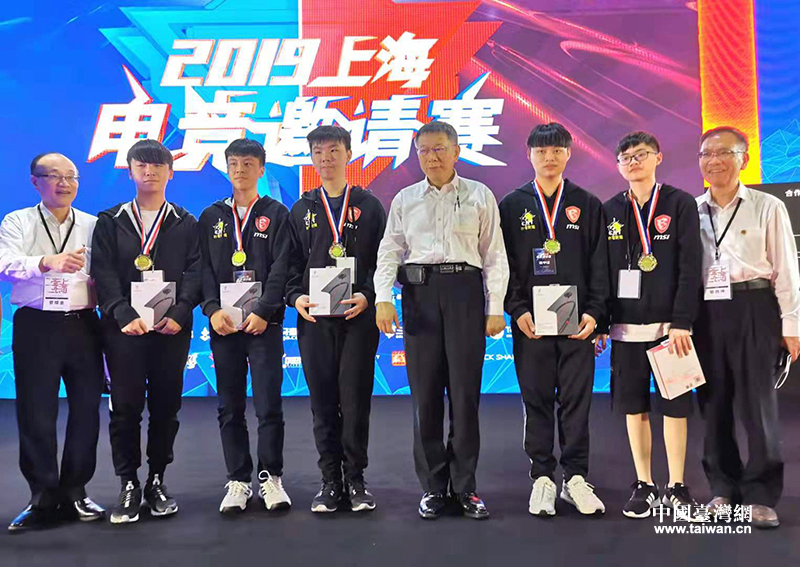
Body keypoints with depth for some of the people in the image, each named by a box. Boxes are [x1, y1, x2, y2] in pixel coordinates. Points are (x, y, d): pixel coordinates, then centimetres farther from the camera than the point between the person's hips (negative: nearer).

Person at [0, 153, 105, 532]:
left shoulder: (94, 226, 12)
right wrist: (46, 262, -30)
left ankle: (74, 493, 20)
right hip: (36, 326, -2)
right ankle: (43, 499, 14)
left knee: (86, 410, 6)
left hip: (83, 326, 2)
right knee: (36, 414, 0)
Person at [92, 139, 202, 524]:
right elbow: (104, 275, 1)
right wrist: (125, 315, -14)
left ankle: (156, 479, 17)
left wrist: (178, 314, -13)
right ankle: (128, 484, 10)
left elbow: (194, 273, 2)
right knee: (125, 406, 0)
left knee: (166, 406, 4)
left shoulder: (185, 224, 12)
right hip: (124, 327, 0)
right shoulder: (110, 222, 11)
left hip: (172, 328, 0)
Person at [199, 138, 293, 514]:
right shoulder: (211, 217, 14)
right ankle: (238, 480, 15)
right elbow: (203, 269, 7)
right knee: (230, 408, 6)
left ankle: (271, 477, 10)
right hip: (222, 324, 3)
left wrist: (263, 312, -13)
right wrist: (212, 309, -8)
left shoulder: (276, 214, 6)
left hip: (264, 323, -2)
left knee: (269, 405, -3)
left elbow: (280, 268, -3)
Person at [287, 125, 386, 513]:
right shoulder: (302, 210, 14)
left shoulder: (369, 206, 9)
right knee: (323, 401, 5)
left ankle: (355, 479, 12)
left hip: (358, 315, -2)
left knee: (355, 399, -1)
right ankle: (330, 481, 15)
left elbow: (383, 260, 4)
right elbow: (291, 264, 13)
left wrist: (367, 296, -12)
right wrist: (296, 297, -5)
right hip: (314, 317, 2)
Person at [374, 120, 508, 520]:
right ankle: (432, 487, 13)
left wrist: (495, 307, -2)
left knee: (465, 390, -1)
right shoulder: (404, 200, 13)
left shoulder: (480, 196, 8)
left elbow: (494, 255, 6)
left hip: (465, 290, -1)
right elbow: (389, 251, 9)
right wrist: (383, 299, -5)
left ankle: (464, 486, 11)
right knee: (425, 391, 2)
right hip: (419, 292, 2)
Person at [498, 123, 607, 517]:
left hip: (577, 320, 0)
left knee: (576, 400, 3)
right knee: (537, 400, 4)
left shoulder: (588, 205, 9)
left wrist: (593, 311, -5)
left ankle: (575, 478, 14)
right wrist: (517, 311, -8)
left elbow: (599, 264, 6)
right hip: (530, 321, 0)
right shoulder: (513, 205, 8)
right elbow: (505, 263, 3)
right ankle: (542, 478, 14)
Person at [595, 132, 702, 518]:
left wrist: (682, 322, -14)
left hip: (669, 324, -3)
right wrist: (599, 323, 3)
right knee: (633, 407, 7)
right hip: (625, 326, 3)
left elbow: (690, 267, -6)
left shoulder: (680, 204, 0)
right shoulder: (610, 211, 9)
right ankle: (644, 486, 18)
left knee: (674, 406, 3)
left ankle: (676, 487, 15)